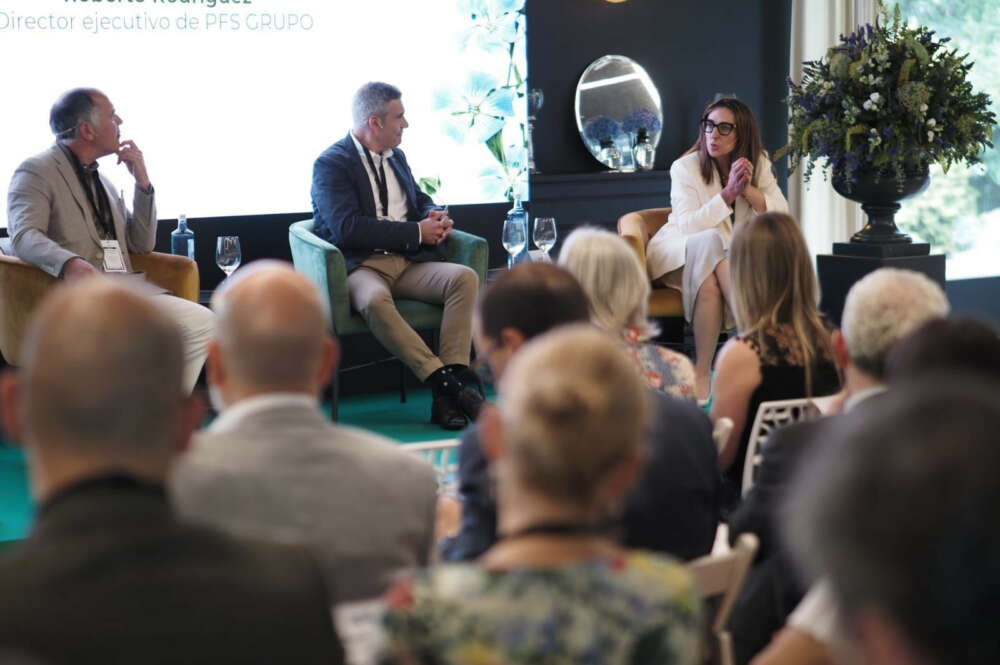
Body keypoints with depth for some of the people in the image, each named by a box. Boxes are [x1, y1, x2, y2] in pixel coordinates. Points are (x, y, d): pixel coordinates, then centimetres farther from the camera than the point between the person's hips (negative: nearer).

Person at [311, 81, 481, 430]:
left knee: (465, 277, -23)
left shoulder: (396, 156, 21)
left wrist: (436, 216, 6)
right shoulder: (331, 164, -4)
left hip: (408, 263, 6)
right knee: (374, 300, -40)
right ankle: (443, 380, -38)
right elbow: (347, 228, -16)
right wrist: (416, 232, -14)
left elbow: (420, 199, 33)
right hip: (361, 266, -6)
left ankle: (454, 377, -32)